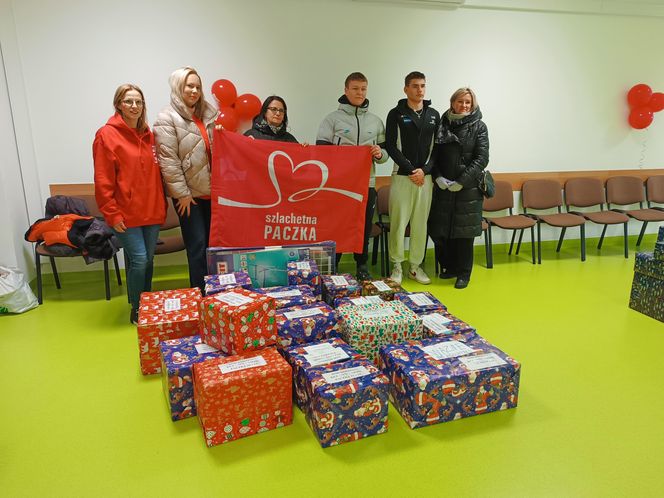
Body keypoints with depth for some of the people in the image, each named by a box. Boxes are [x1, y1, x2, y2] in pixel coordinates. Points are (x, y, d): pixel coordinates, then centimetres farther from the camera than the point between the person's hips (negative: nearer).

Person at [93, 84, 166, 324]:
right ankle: (136, 310, 10)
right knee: (139, 260, -8)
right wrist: (112, 214, -12)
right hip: (126, 214, -5)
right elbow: (103, 181, -9)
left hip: (152, 211, 5)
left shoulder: (149, 135, 11)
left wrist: (161, 205, 10)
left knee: (148, 260, 12)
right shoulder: (107, 135, -6)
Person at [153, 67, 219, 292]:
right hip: (190, 194, -5)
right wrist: (182, 193, -13)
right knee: (198, 244, -1)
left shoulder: (208, 114, 12)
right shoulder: (167, 119, -6)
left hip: (212, 191, 5)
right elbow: (168, 161, -11)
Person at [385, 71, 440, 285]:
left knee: (421, 223, 7)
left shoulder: (434, 115, 12)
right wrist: (411, 170, -13)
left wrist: (424, 170, -7)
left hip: (426, 177, 3)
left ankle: (415, 266, 17)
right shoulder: (396, 114, 1)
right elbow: (391, 146, -6)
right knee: (398, 222, -2)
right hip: (402, 176, -3)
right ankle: (397, 266, 10)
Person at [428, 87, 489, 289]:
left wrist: (462, 181, -14)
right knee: (438, 229, 5)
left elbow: (482, 158, -7)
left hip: (468, 188, -2)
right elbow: (433, 155, 6)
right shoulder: (442, 125, 7)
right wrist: (438, 177, -9)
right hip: (443, 187, 3)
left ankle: (463, 273, 17)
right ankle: (450, 266, 26)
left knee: (464, 231, 2)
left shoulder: (478, 127, 1)